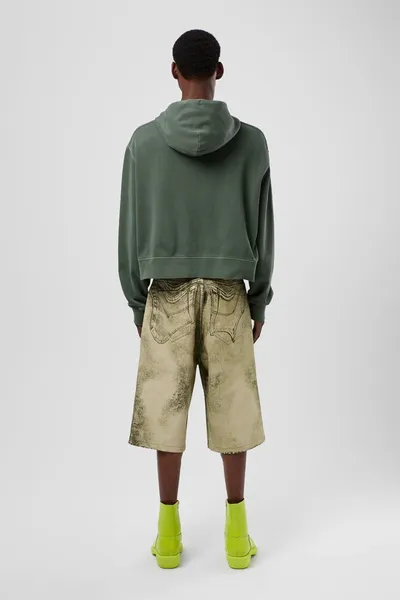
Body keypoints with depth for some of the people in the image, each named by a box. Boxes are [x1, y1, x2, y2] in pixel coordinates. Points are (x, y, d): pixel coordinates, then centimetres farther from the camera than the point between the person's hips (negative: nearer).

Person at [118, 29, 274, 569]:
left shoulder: (144, 141, -1)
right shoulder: (251, 142, 0)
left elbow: (131, 229, 1)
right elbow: (263, 230, 1)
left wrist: (137, 302, 10)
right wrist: (260, 301, 10)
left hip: (167, 293, 0)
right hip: (228, 293, 0)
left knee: (165, 407, 6)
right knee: (233, 409, 6)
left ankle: (169, 531, 14)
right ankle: (236, 530, 14)